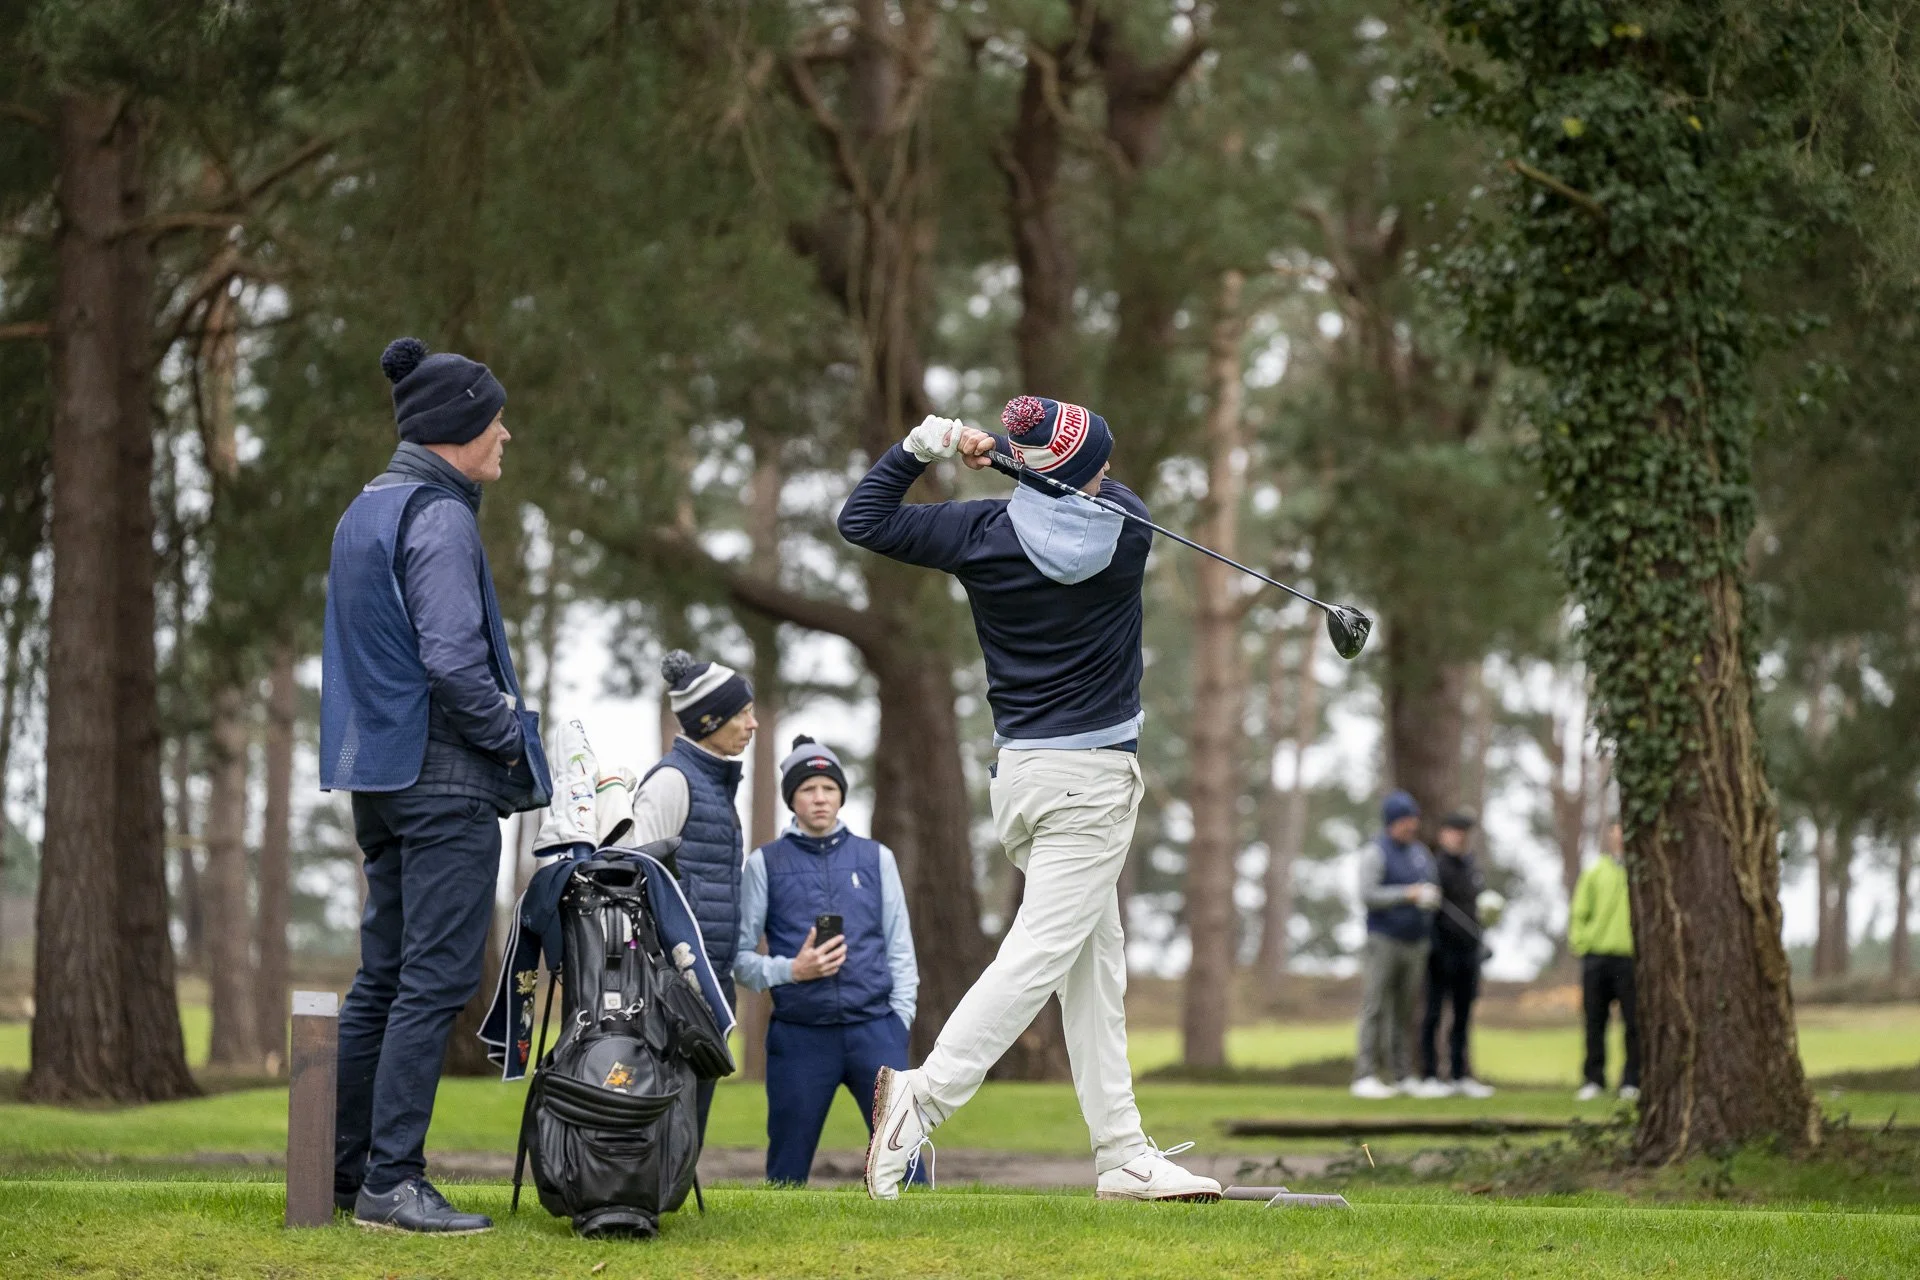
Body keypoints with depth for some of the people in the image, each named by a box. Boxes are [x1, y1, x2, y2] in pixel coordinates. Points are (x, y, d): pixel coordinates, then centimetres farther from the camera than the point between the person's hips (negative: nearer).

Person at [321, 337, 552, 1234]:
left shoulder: (366, 511, 16)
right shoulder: (438, 519, -14)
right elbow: (453, 658, -22)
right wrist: (508, 737, -8)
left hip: (383, 778, 10)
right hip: (445, 783, -10)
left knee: (384, 976, 13)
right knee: (436, 979, -9)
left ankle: (346, 1167, 17)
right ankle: (391, 1183, -11)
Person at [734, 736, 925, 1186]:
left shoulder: (876, 858, 14)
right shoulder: (765, 863, 8)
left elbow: (900, 950, 15)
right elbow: (740, 957, 5)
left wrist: (898, 1023, 4)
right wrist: (791, 970, -12)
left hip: (874, 1030, 1)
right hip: (799, 1034, -1)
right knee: (787, 1170, 1)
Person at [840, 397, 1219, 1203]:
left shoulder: (983, 532, -3)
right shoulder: (1126, 527, -5)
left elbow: (861, 518, 4)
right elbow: (1103, 488, 18)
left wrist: (921, 447, 1)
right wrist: (1006, 450, 12)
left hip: (1018, 771, 5)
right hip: (1094, 776, -5)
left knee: (1096, 959, 10)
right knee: (1041, 951, -10)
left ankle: (1123, 1153, 10)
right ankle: (923, 1097, -25)